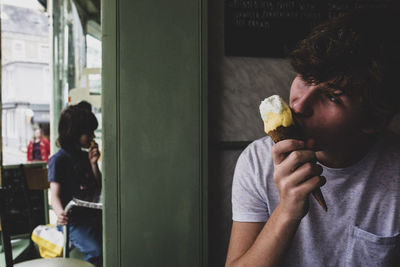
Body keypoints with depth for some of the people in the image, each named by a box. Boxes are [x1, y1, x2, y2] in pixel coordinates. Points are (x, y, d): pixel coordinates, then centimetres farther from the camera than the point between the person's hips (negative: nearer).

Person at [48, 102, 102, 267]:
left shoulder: (86, 156, 14)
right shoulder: (59, 160, -6)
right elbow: (55, 195, -15)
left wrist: (93, 164, 2)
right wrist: (60, 214, -37)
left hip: (94, 214, 6)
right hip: (73, 219, -6)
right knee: (98, 252, -29)